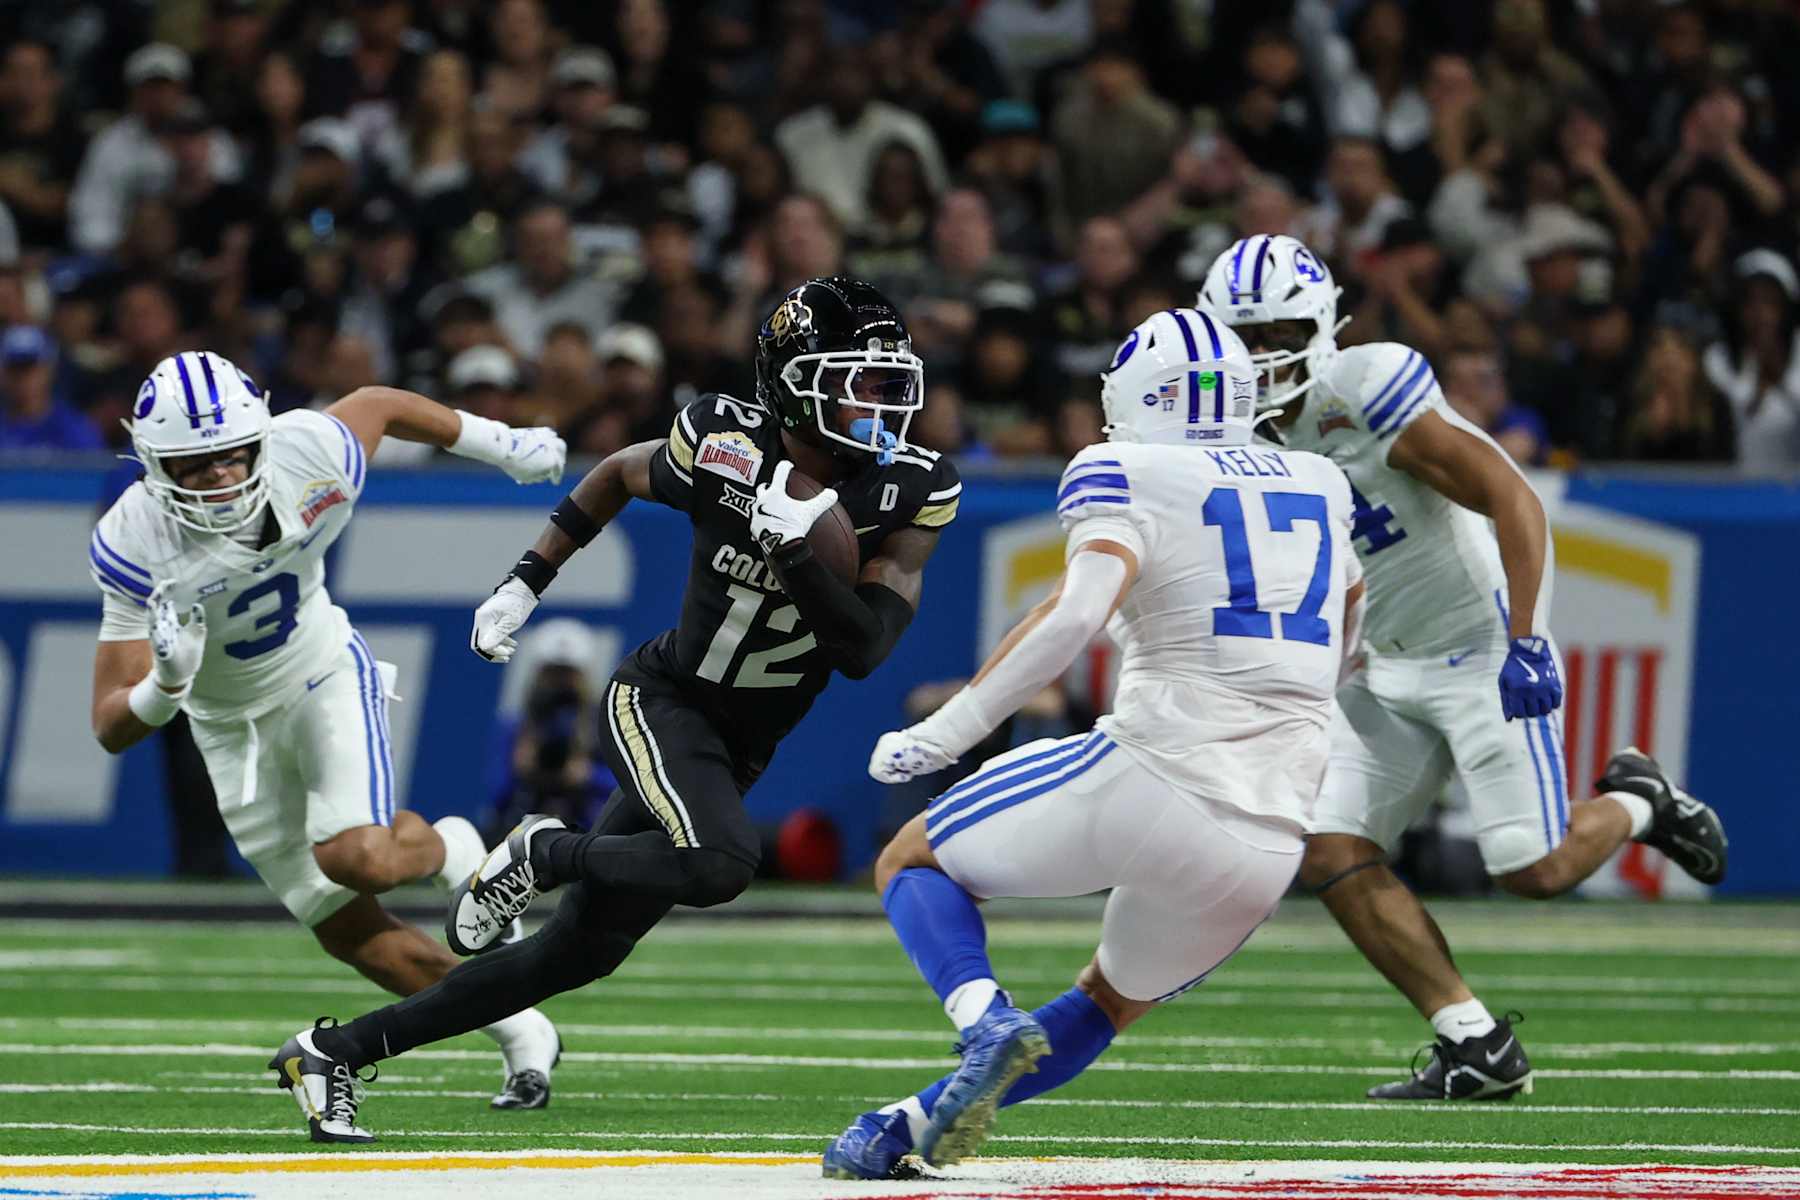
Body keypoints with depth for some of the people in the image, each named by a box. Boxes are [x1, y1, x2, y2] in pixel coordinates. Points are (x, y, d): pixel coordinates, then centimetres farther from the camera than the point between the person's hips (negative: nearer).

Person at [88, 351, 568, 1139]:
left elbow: (378, 406, 1)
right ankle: (516, 1027, 15)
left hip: (325, 680, -1)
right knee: (345, 927, 0)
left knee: (358, 858, -25)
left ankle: (448, 851, 10)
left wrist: (501, 445, 14)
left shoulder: (307, 460, -25)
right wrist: (163, 686, -49)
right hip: (233, 725, 1)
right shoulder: (136, 547, -28)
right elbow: (112, 728, -27)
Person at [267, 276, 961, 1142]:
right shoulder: (724, 446, -14)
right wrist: (522, 585, 7)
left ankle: (335, 1051, 17)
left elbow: (864, 649, -16)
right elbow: (618, 476, 8)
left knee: (574, 956, 5)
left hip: (734, 754, 4)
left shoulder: (910, 493, -11)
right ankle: (543, 855, -4)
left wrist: (797, 552, -30)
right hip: (659, 703, -4)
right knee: (719, 863, -34)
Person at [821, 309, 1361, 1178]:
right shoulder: (1318, 487, 20)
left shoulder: (1126, 476, 1)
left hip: (1152, 781, -5)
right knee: (1110, 1002, 30)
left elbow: (1080, 609, -17)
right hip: (1273, 842, 6)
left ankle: (987, 1023, -11)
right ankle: (908, 1128, 17)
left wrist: (945, 732, -12)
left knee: (912, 862, 17)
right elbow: (1341, 630, 37)